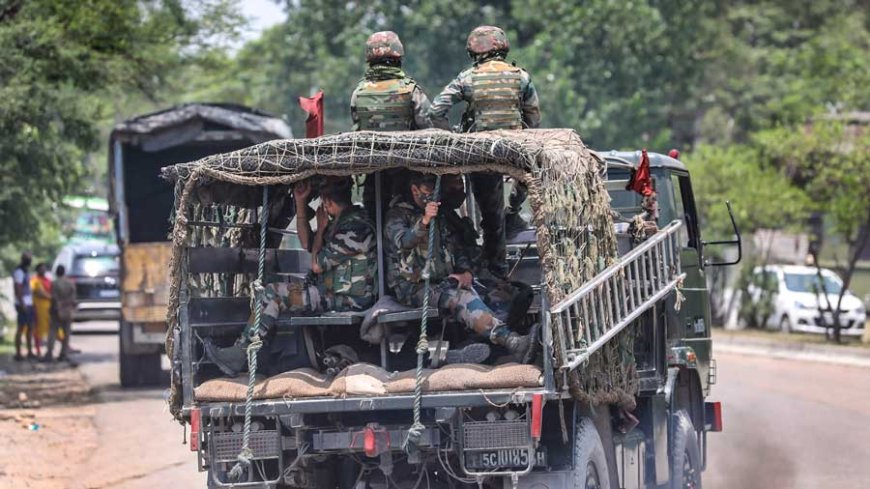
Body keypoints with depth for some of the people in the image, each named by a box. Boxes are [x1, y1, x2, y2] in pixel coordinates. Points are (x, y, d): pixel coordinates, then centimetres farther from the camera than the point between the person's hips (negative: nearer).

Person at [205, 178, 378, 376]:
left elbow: (317, 265, -15)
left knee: (273, 294, -17)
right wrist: (300, 204, 17)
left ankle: (239, 354, -13)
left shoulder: (353, 226, -18)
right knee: (273, 295, 6)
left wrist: (321, 228, 0)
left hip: (349, 298, -10)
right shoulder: (343, 221, 14)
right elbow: (307, 243, 25)